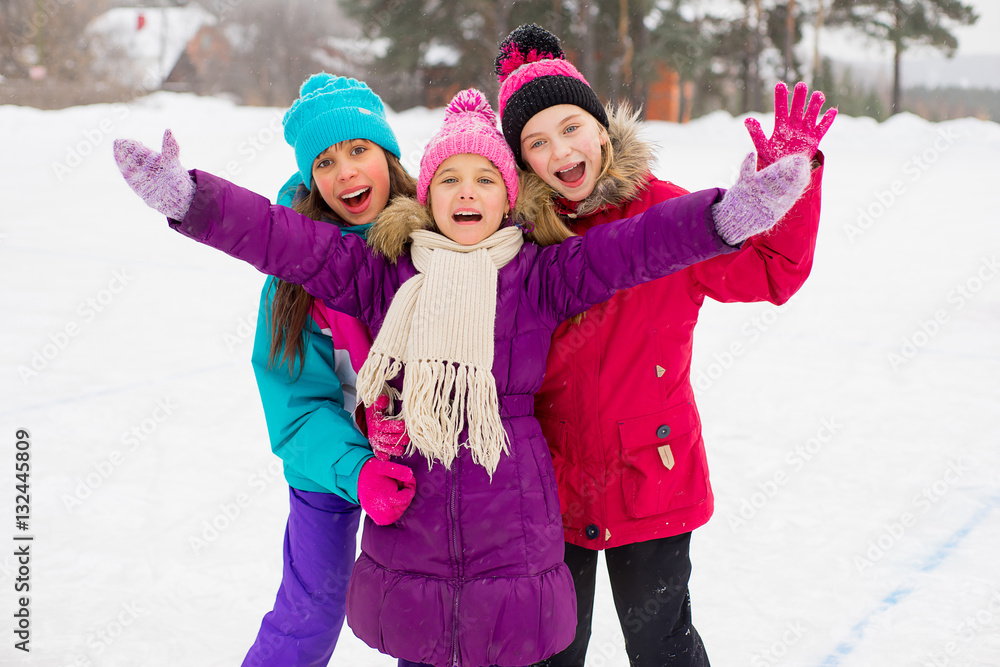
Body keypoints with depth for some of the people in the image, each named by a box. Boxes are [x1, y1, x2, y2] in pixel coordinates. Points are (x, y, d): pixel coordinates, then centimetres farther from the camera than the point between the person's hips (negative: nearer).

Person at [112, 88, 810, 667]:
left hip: (513, 531, -1)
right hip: (408, 530, 2)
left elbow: (630, 247, -12)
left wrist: (732, 212, -26)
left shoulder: (536, 277, 0)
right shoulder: (382, 274, 5)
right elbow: (286, 238, -1)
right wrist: (188, 197, -12)